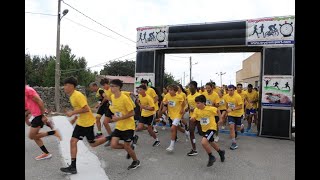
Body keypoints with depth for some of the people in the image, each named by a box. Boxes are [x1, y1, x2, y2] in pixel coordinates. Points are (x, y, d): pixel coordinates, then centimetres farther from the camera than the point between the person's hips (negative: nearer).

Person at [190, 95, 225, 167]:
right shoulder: (196, 110, -10)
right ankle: (221, 152, 54)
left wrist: (220, 119, -2)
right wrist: (191, 119, -32)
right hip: (204, 129, 7)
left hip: (211, 128, -7)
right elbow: (193, 119, -10)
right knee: (211, 142, 24)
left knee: (203, 142, -24)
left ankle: (211, 157, 0)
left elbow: (217, 110, -4)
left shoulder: (210, 109, -22)